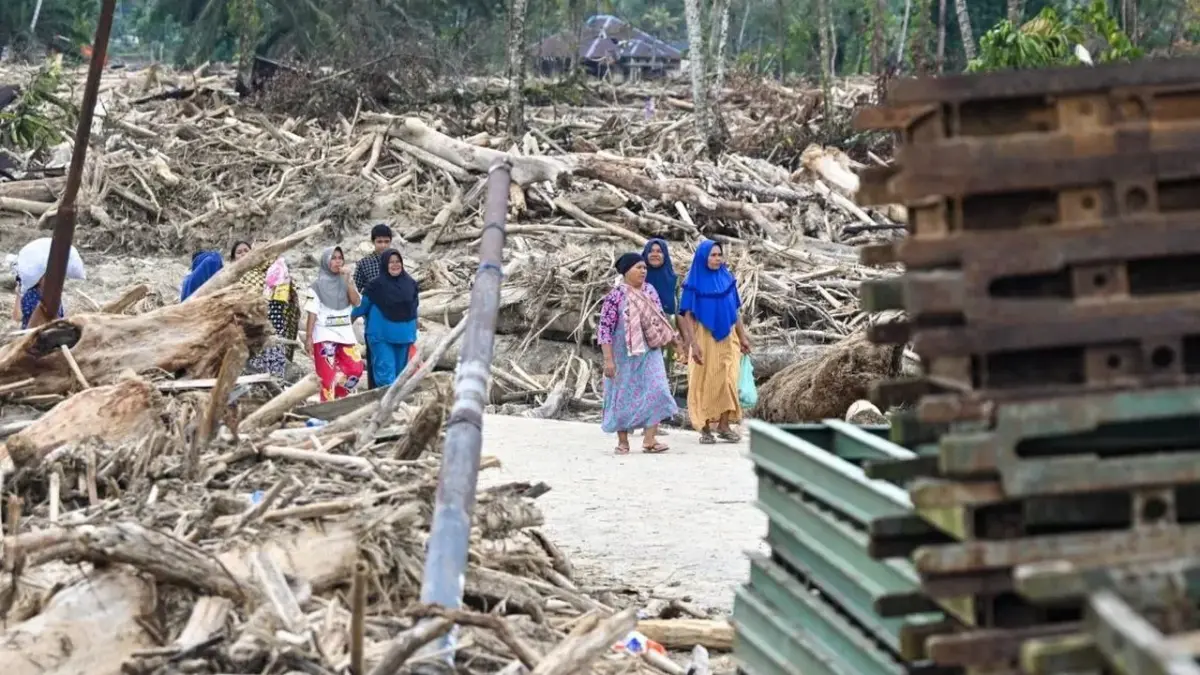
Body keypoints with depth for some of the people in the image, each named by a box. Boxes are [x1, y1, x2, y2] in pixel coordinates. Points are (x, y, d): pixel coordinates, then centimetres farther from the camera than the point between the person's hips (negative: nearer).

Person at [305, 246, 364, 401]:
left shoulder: (345, 283, 10)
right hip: (324, 336, -4)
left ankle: (338, 398, 16)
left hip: (345, 334, 4)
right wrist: (308, 337, -10)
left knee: (355, 370, -2)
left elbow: (356, 301, -7)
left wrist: (347, 280, -13)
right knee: (328, 376, -7)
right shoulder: (318, 285, -1)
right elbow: (312, 313, -4)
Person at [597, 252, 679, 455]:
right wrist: (608, 359, -17)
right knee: (624, 396, 4)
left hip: (649, 353, 4)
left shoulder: (650, 291, 5)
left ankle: (649, 439, -7)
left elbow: (660, 319, 15)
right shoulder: (615, 296, -11)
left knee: (656, 391, -9)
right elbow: (605, 328, -13)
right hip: (624, 355, -4)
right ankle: (622, 441, 16)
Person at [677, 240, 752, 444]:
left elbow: (735, 311, 11)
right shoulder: (694, 283, -5)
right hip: (704, 338, -3)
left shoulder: (727, 279, 6)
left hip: (726, 338, 3)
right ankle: (705, 429, 7)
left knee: (727, 380, -4)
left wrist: (743, 337, 8)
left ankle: (724, 425, 2)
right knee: (705, 382, 1)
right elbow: (687, 315, -7)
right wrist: (693, 343, -15)